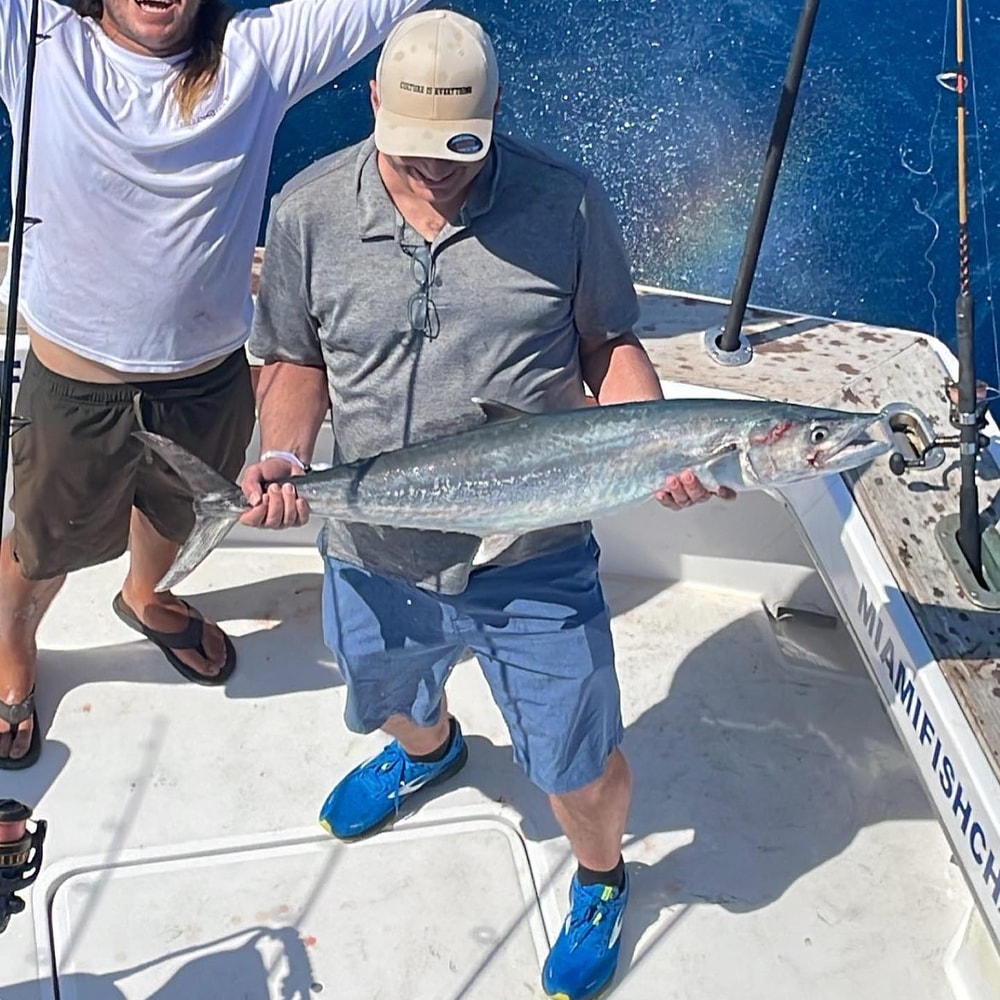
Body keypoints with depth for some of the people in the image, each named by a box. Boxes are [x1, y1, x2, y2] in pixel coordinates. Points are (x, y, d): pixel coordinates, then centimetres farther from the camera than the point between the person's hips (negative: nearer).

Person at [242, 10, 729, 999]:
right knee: (390, 698, 32)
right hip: (374, 560, 3)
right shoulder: (307, 211, -8)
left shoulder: (566, 203, -13)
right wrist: (281, 456, -15)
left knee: (580, 770, 9)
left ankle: (600, 879, 46)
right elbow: (296, 361, 4)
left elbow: (610, 345, -2)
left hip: (535, 565, -2)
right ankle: (427, 749, 71)